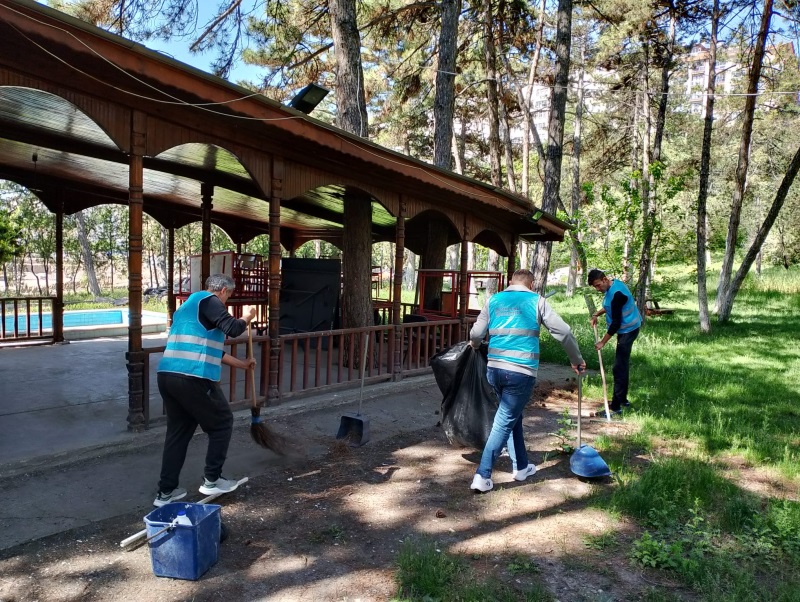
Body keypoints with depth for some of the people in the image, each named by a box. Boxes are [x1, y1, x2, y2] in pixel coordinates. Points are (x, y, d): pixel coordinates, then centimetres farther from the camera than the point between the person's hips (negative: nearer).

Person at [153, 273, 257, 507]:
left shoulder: (189, 305, 27)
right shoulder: (209, 301, -2)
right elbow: (232, 329, -16)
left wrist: (241, 363, 36)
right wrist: (247, 317, 6)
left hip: (167, 376, 9)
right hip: (192, 378, -9)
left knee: (178, 431, 18)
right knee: (222, 423, 9)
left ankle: (166, 492, 22)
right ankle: (212, 480, 15)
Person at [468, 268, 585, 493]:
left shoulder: (493, 300, 10)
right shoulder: (537, 301, 4)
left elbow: (475, 335, 8)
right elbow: (563, 332, 2)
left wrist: (474, 345, 31)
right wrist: (577, 360, 16)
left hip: (495, 369, 4)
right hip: (521, 372, -4)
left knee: (513, 417, 22)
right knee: (504, 423, 1)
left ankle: (521, 467, 33)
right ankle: (482, 476, 1)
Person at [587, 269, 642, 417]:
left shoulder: (617, 293, -28)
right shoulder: (613, 284, 2)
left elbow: (616, 323, -26)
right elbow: (610, 306, 21)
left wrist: (602, 342, -20)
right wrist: (597, 314, 7)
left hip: (628, 330, -10)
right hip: (626, 329, 10)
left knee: (619, 368, -9)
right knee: (623, 365, 19)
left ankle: (616, 407, -5)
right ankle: (623, 399, 32)